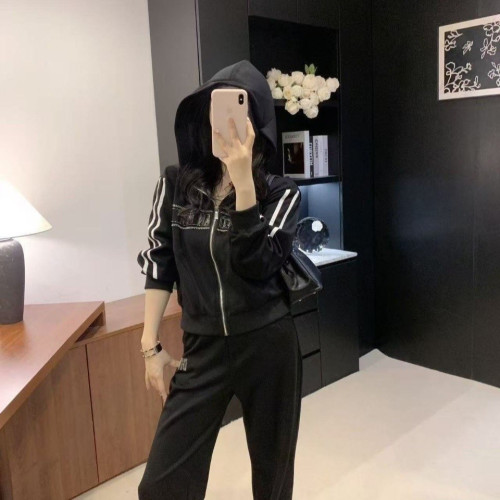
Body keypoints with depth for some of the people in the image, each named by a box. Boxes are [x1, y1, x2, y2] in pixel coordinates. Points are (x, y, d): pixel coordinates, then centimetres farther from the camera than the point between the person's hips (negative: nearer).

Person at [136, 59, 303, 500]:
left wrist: (242, 179, -28)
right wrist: (151, 345, 1)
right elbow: (159, 264, 2)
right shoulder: (175, 183, -1)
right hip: (202, 349, 2)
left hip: (268, 347, -1)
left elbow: (255, 264, -22)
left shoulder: (281, 193, -7)